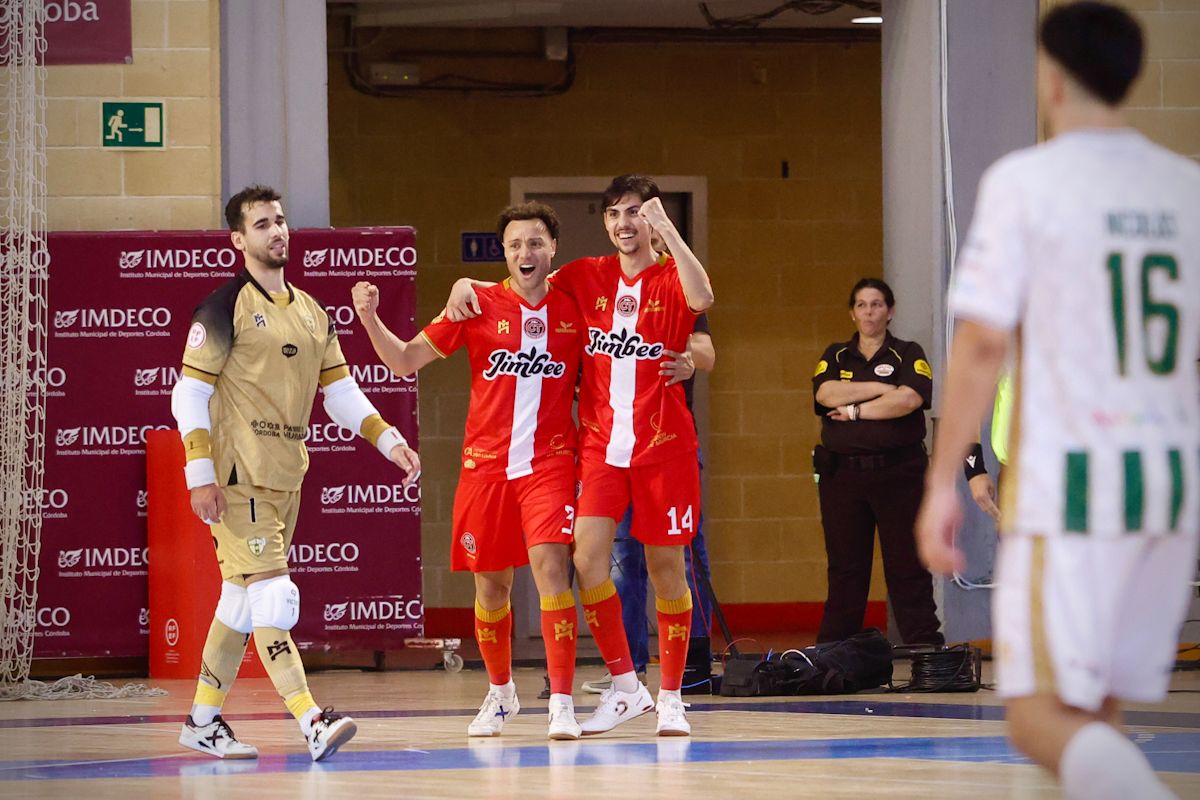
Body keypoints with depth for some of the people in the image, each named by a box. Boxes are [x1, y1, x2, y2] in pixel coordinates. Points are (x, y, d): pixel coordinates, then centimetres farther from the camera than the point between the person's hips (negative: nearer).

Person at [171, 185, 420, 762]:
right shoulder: (227, 307, -6)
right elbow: (189, 393, -9)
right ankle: (312, 722, -21)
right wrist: (200, 474, -16)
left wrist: (389, 441, 5)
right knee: (273, 591, -15)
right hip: (237, 475, -8)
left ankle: (203, 721, 21)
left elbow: (341, 390, 18)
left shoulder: (312, 313, 15)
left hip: (286, 475, 8)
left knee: (243, 597, 12)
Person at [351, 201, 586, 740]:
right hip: (485, 464, 1)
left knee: (550, 566, -19)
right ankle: (500, 692, 32)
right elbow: (406, 361, 1)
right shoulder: (478, 306, 1)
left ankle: (562, 703, -17)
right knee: (490, 584, 9)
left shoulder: (573, 310, 2)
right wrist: (370, 319, -14)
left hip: (549, 463, -1)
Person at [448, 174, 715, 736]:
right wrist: (468, 284, 3)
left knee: (666, 568, 3)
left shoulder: (671, 279, -2)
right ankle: (624, 686, 4)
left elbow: (701, 297, -25)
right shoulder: (588, 277, 9)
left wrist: (667, 230, -27)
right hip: (601, 445, 3)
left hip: (663, 446, -3)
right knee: (588, 559, -10)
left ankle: (670, 698, 14)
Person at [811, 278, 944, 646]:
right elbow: (827, 394, -6)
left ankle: (925, 647, -3)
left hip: (899, 473, -2)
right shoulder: (835, 357, 14)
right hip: (842, 473, 2)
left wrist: (856, 411, -7)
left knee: (907, 565, -4)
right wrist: (884, 388, -7)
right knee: (845, 566, 4)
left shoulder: (908, 355, 6)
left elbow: (910, 399, -13)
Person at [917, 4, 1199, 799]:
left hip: (1068, 485, -5)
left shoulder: (1023, 181, -5)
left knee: (1043, 713, -5)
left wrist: (942, 484, -3)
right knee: (1096, 703, 16)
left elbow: (983, 345, -9)